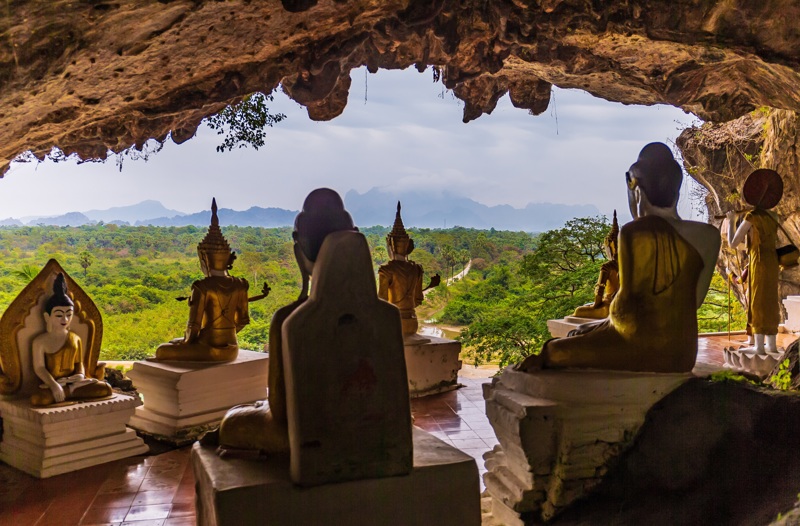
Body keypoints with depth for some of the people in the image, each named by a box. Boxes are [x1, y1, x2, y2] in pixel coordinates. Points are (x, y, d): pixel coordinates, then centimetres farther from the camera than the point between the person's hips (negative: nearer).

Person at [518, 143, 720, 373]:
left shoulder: (634, 233, -14)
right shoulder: (706, 237, 2)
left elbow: (628, 299, -13)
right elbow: (694, 300, 7)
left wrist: (607, 321, 9)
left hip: (639, 348, -7)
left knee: (553, 350, 14)